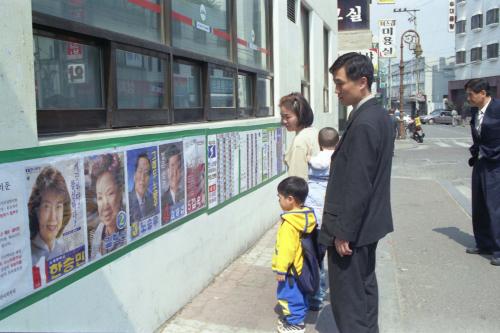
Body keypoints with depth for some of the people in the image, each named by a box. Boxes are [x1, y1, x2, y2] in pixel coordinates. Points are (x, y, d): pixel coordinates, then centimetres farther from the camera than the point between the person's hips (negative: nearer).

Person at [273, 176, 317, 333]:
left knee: (289, 295, 6)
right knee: (299, 295, 20)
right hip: (301, 266, 9)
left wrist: (281, 269, -18)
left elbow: (287, 248, -27)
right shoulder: (307, 216, 1)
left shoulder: (289, 223, -27)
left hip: (292, 269, -9)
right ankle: (298, 318, 34)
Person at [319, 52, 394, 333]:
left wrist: (343, 232, -18)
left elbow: (358, 186, -24)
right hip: (368, 222, 10)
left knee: (347, 298, 1)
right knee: (365, 287, 21)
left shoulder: (364, 123, -23)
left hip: (353, 228, -10)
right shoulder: (379, 115, 8)